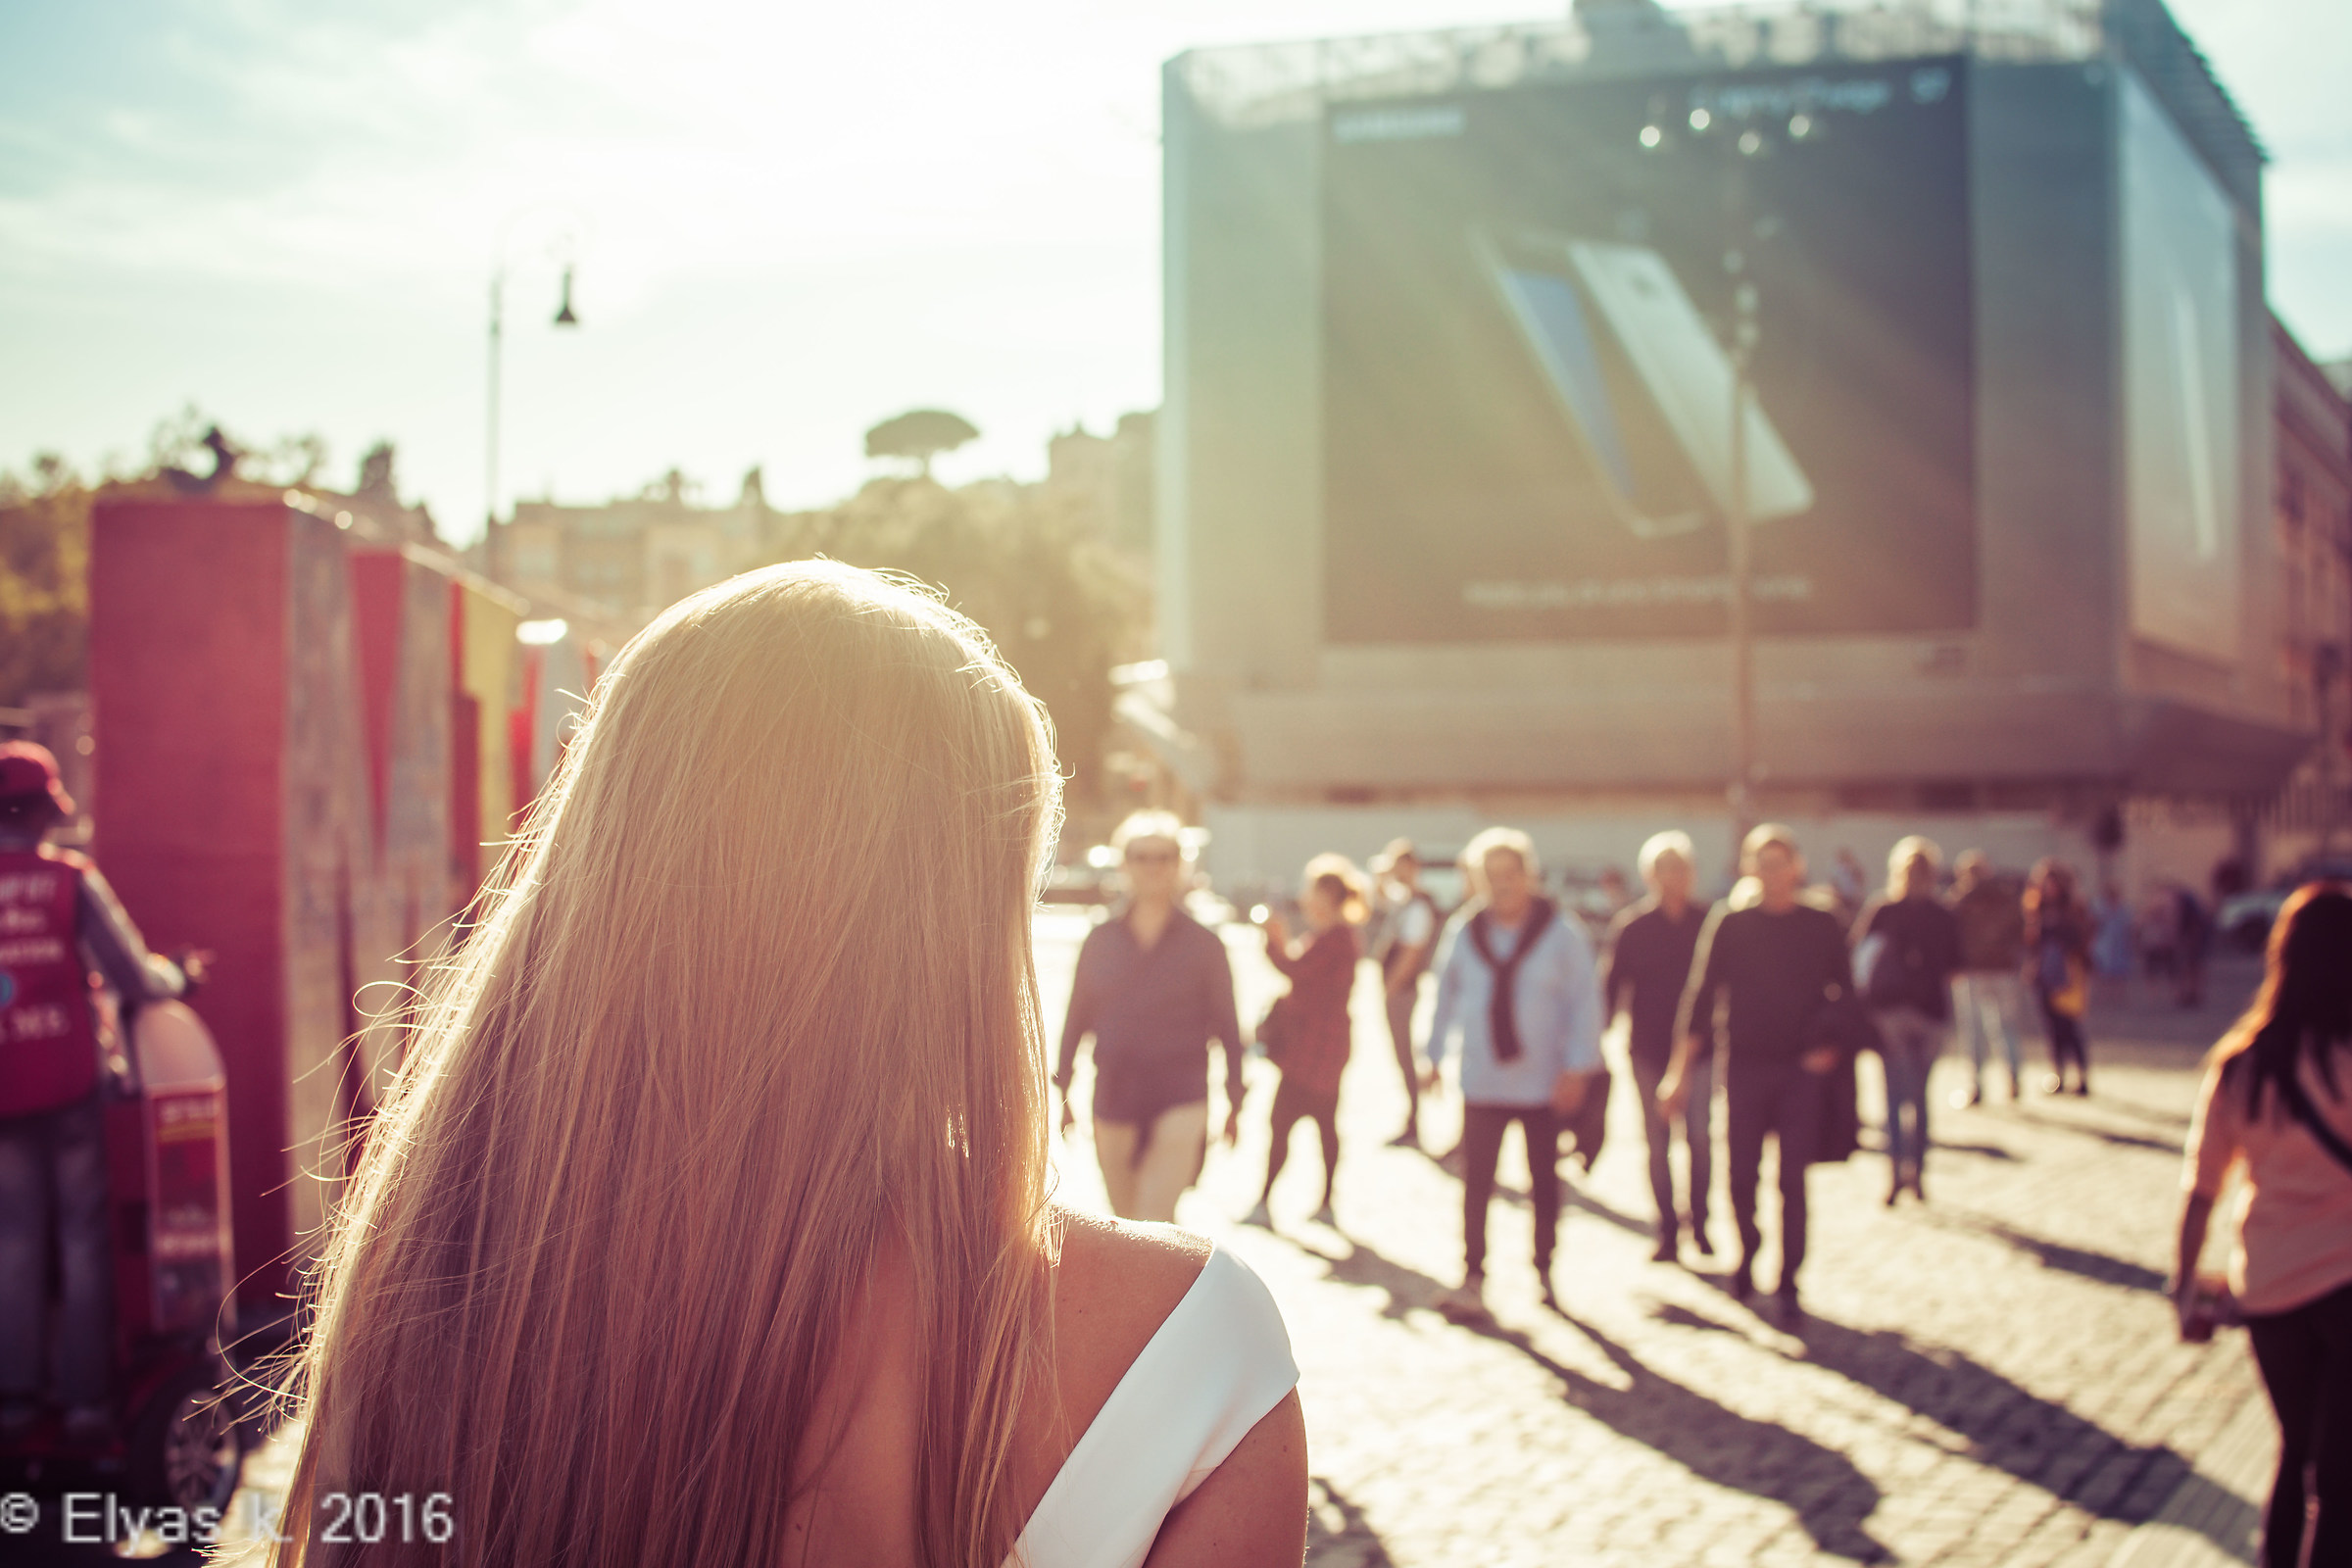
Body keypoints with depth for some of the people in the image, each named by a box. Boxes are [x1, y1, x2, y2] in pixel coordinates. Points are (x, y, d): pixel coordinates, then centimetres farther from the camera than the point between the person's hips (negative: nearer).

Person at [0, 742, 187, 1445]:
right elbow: (135, 981, -10)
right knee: (82, 1233, 6)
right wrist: (175, 976, 11)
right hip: (69, 1084, -2)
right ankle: (84, 1394, 5)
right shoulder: (70, 877, -8)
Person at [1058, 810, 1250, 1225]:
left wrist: (1234, 1103, 6)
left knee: (1153, 1221, -18)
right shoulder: (1101, 941, 6)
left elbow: (1227, 1028, 6)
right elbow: (1076, 1019, 12)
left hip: (1180, 1101, -3)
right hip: (1113, 1097, 3)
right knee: (1125, 1224, 11)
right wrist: (1063, 1093, 11)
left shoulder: (1204, 945, 1)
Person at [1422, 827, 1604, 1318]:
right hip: (1482, 1083, 1)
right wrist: (1436, 1057, 11)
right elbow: (1446, 995, 11)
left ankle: (1543, 1272, 25)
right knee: (1475, 1184, -3)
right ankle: (1472, 1280, 2)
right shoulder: (1463, 932, 1)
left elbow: (1584, 1001, -4)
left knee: (1544, 1182, 10)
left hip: (1543, 1083, -1)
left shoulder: (1561, 933, -6)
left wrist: (1577, 1069, -10)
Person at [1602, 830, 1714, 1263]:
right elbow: (1612, 983, 0)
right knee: (1658, 1142, 5)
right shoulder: (1631, 926, 0)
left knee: (1700, 1137, -5)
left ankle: (1699, 1223, 10)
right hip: (1649, 1049, 0)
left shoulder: (1708, 925, 1)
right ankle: (1668, 1230, 13)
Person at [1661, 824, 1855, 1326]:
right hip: (1745, 1067, 0)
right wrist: (1680, 1069, -4)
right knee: (1741, 1175, 3)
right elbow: (1701, 995, 0)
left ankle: (1787, 1283, 6)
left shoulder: (1822, 927, 4)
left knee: (1793, 1178, -4)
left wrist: (1831, 1047, -5)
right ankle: (1747, 1252, 30)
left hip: (1803, 1068, 0)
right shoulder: (1729, 925, 1)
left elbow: (1844, 995, 11)